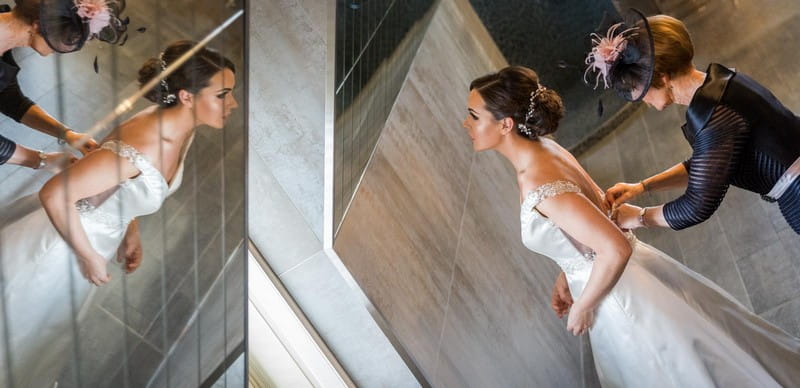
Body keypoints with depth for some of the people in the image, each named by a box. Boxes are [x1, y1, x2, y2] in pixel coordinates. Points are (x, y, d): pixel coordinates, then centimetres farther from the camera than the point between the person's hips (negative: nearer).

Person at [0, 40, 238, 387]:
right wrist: (90, 257, -22)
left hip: (98, 239, 8)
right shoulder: (140, 148, -37)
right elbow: (54, 194, -33)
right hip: (59, 249, -8)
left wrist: (131, 232, 3)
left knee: (54, 340, 29)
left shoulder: (180, 129, -10)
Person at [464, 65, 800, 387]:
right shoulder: (542, 150, -4)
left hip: (620, 298, -9)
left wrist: (581, 309, -20)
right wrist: (565, 276, 14)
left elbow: (616, 249, -34)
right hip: (630, 275, 9)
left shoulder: (540, 187, -32)